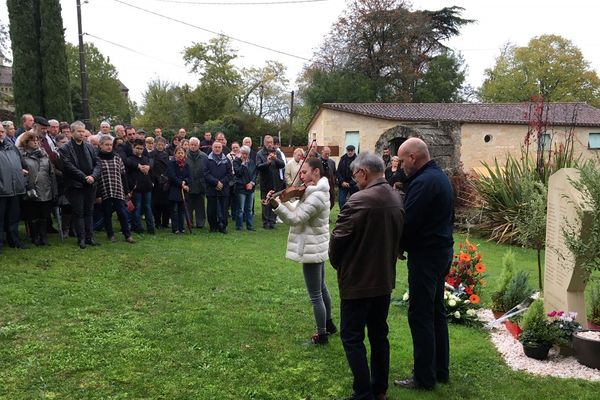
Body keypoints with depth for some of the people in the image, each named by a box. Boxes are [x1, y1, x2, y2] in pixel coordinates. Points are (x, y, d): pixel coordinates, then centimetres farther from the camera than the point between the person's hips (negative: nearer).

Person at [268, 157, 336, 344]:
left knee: (315, 295, 2)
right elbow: (298, 212, 7)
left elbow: (295, 218, -29)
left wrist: (276, 205, -39)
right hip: (318, 247, 11)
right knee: (321, 288, 26)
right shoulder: (319, 191, 8)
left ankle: (322, 334, 15)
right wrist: (282, 201, -6)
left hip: (311, 249, -11)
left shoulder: (316, 196, -24)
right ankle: (328, 324, 43)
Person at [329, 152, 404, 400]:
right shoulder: (397, 200, 1)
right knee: (379, 334, 18)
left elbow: (338, 239, -15)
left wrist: (337, 264, 3)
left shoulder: (358, 201, -22)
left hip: (357, 281, -7)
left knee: (352, 337, 5)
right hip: (385, 279, 8)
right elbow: (399, 237, 9)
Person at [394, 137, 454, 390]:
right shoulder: (440, 176, 12)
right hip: (443, 250, 10)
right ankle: (441, 370, 28)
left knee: (420, 316, -1)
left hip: (425, 255, -10)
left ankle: (424, 377, 8)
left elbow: (408, 221, -22)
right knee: (436, 312, 17)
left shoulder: (423, 182, -20)